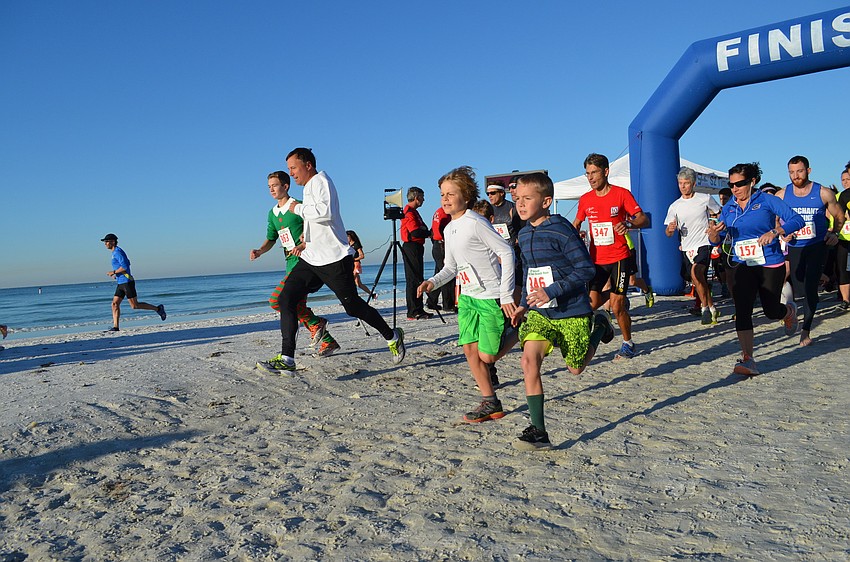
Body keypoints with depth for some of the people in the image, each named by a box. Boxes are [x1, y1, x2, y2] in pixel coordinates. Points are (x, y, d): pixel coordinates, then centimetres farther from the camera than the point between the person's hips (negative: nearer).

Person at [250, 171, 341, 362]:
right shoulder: (272, 213, 17)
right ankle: (328, 342, 17)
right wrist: (259, 251, 4)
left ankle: (316, 323, -3)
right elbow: (270, 239, 23)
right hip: (292, 264, 9)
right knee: (298, 307, 8)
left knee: (276, 299, -18)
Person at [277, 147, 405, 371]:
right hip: (312, 259, 9)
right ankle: (287, 357, -5)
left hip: (334, 259, -9)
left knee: (352, 306, 0)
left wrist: (299, 208, -13)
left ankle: (392, 337, 22)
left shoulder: (320, 181, -8)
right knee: (286, 298, -5)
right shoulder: (310, 187, 22)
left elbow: (325, 212, -27)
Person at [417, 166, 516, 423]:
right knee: (470, 350, 4)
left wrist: (506, 294, -19)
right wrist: (433, 281, -2)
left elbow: (506, 252, -17)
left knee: (487, 355, -7)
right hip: (467, 297, 8)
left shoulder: (476, 223, -15)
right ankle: (490, 402, 15)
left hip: (491, 296, -8)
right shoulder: (449, 230, 11)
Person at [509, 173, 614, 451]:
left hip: (571, 312, -5)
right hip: (539, 313, 5)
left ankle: (599, 326, 39)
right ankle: (538, 431, -10)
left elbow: (586, 269, -19)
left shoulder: (562, 230, -17)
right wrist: (523, 305, 12)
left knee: (575, 368, 12)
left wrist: (552, 292, -25)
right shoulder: (524, 234, 6)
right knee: (529, 359, -18)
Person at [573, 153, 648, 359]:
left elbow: (644, 219, -6)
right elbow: (576, 224, 21)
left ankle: (628, 343, 21)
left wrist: (628, 224, -26)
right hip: (595, 259, 4)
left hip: (619, 258, -3)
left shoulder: (622, 194, -5)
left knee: (617, 307, -1)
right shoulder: (585, 199, 6)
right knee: (591, 304, -9)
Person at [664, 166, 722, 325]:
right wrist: (670, 229, -22)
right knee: (700, 281, 11)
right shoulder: (674, 206, 3)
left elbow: (721, 213, 16)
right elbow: (668, 233, 1)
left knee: (696, 272, -27)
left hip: (703, 244, -4)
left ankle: (706, 308, -15)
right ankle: (712, 308, 29)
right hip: (686, 248, 4)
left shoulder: (705, 199, -2)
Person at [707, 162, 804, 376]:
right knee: (742, 310, -10)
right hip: (740, 267, 3)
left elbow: (797, 220, -9)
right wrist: (713, 234, -16)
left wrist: (774, 232, -26)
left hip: (770, 264, -2)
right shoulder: (728, 208, 6)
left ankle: (789, 311, 46)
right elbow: (718, 240, 7)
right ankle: (747, 359, -8)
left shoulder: (767, 201, -5)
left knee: (771, 310, 7)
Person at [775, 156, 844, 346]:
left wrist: (834, 233, -6)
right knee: (799, 288, 5)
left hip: (817, 246, -2)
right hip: (793, 247, 2)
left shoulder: (823, 193, -3)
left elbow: (839, 216, 10)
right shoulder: (782, 195, 0)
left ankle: (805, 330, -3)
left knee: (810, 287, -10)